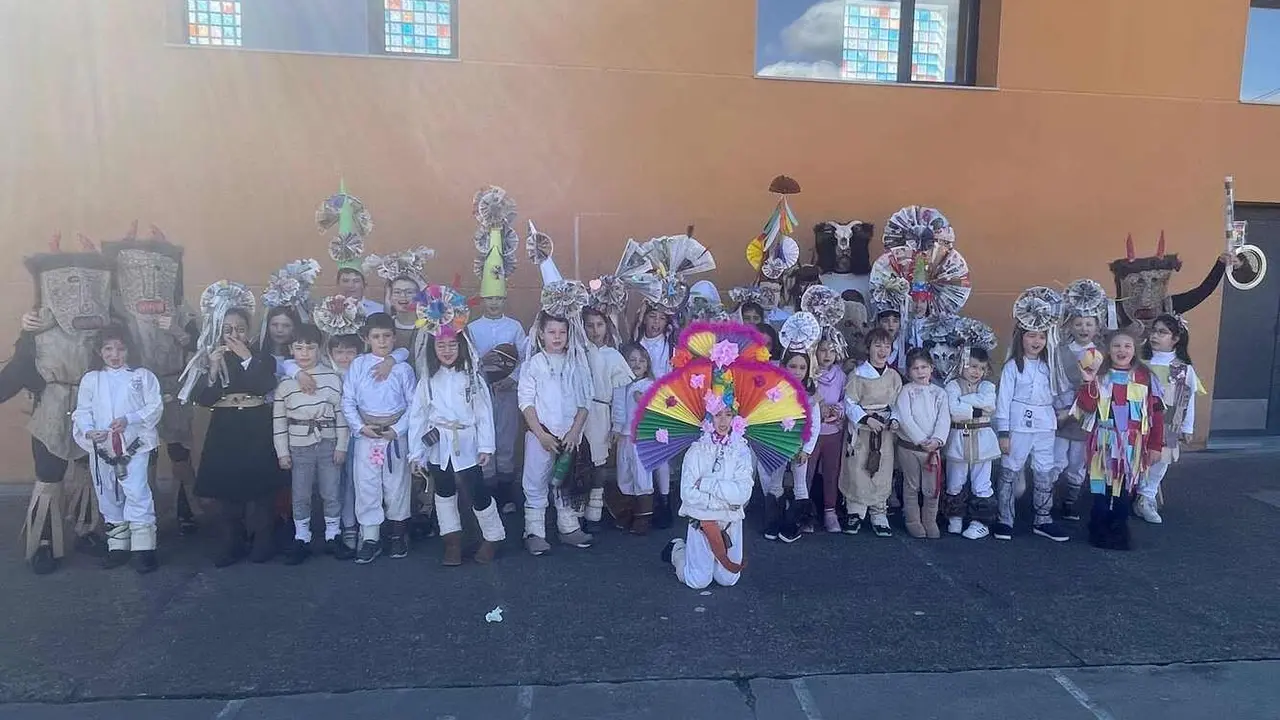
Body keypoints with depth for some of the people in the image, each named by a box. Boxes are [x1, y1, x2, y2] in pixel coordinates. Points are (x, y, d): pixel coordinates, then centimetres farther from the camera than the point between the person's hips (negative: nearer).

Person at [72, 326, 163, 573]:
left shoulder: (142, 375, 3)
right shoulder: (91, 379, 10)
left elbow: (155, 406, -3)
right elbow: (82, 412, 6)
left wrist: (129, 419, -16)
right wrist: (88, 431, -12)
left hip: (135, 444, -3)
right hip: (102, 447, 4)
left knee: (137, 492, -13)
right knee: (109, 496, 11)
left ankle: (143, 547, -6)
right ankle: (117, 546, 24)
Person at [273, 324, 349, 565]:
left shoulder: (332, 378, -2)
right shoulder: (285, 383, 0)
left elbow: (341, 413, 0)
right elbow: (279, 419, 2)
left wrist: (341, 445, -3)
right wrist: (282, 452, -1)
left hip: (328, 444, 0)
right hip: (299, 446, 1)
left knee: (332, 493, 5)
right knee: (300, 496, 8)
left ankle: (333, 536, 21)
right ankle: (301, 540, 21)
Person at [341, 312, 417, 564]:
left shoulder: (403, 368, -2)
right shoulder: (357, 365, 1)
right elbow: (348, 401, 1)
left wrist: (397, 430, -11)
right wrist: (360, 427, -10)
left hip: (396, 435, -1)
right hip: (366, 436, 1)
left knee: (396, 484, 8)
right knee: (366, 485, 3)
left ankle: (397, 533, 25)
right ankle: (370, 538, 13)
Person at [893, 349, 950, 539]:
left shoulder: (940, 393, 6)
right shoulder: (906, 391, -3)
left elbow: (944, 420, -3)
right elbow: (905, 418, -13)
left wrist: (937, 440, -20)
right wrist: (922, 440, -20)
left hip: (934, 447, 2)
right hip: (909, 446, -2)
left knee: (933, 488, 5)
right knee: (911, 487, 8)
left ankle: (930, 521, 20)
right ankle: (913, 521, 20)